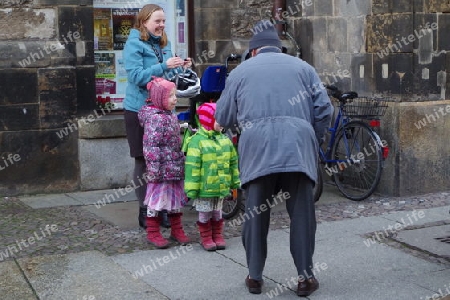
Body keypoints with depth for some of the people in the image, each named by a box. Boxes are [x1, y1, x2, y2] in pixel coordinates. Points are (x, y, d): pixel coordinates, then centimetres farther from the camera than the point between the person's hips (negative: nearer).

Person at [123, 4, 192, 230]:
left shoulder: (164, 44, 12)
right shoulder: (134, 44, -8)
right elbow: (137, 76, -18)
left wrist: (180, 69, -2)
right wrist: (164, 66, -26)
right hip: (139, 110, -6)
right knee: (143, 160, 2)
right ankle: (145, 210, 10)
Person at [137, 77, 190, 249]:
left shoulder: (171, 116, 11)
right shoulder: (154, 118, -18)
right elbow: (151, 146, -21)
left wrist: (181, 164, 23)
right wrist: (154, 170, -23)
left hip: (175, 169, 9)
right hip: (162, 170, -9)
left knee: (176, 198, 16)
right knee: (157, 199, 1)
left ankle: (176, 230, 28)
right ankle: (153, 233, 13)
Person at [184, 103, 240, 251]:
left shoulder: (225, 140, 5)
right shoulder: (197, 141, -15)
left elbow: (233, 162, 14)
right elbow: (192, 166, -16)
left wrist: (235, 181, 15)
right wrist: (192, 188, -18)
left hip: (221, 187, 6)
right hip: (204, 188, -5)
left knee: (217, 212, 17)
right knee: (205, 214, 8)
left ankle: (217, 236, 28)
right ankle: (206, 237, 20)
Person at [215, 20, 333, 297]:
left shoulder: (241, 71, 17)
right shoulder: (302, 67, 17)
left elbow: (224, 118, 20)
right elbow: (324, 109, 9)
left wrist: (243, 124, 41)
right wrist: (314, 143, 21)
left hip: (257, 148, 0)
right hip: (298, 145, 0)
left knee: (256, 212, 9)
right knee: (302, 213, 7)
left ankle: (255, 276, 17)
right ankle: (306, 277, 11)